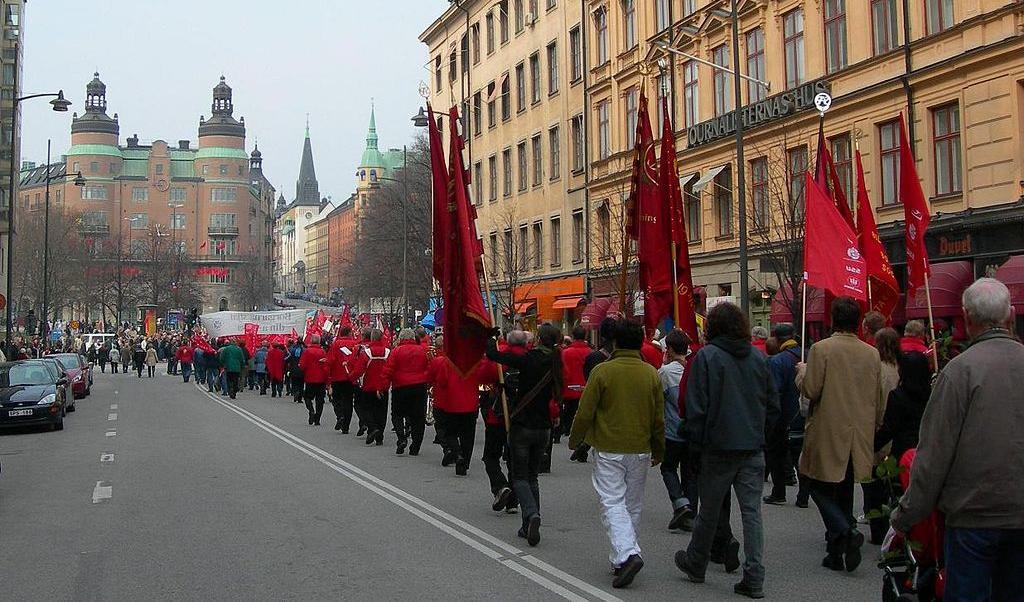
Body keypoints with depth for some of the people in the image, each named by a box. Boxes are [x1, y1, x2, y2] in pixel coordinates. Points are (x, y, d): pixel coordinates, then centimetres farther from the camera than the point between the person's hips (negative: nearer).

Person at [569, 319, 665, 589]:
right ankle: (620, 559, 22)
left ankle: (628, 554, -21)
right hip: (640, 451, 4)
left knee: (612, 502, -2)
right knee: (633, 504, 15)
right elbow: (659, 418, 6)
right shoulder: (652, 374, 0)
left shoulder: (602, 371, -10)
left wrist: (574, 440, 10)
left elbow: (585, 412, -8)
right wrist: (658, 451, 19)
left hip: (608, 450, -4)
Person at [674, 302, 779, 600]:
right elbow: (773, 403, 11)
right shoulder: (758, 357, 6)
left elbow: (697, 405, -9)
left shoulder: (706, 356, -8)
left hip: (719, 448, -3)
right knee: (752, 511, 3)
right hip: (753, 448, 4)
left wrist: (695, 440, 0)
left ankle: (695, 564, 29)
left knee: (709, 511, 11)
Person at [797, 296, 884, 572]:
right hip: (859, 435, 5)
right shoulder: (872, 354, 5)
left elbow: (811, 390, -15)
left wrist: (802, 372, 6)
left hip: (827, 434, -5)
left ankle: (845, 532, -18)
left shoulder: (821, 349, -12)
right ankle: (837, 553, 17)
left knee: (819, 487, 5)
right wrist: (873, 430, 25)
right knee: (844, 491, 14)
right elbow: (879, 399, 12)